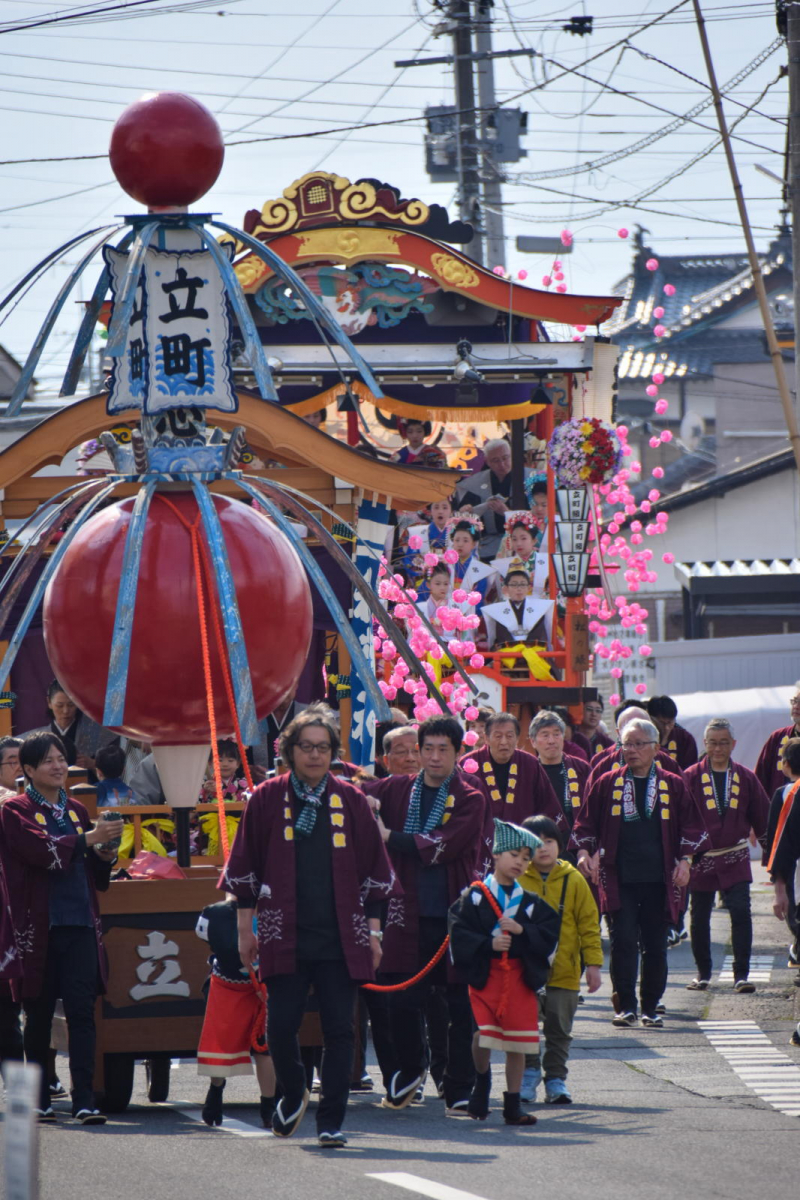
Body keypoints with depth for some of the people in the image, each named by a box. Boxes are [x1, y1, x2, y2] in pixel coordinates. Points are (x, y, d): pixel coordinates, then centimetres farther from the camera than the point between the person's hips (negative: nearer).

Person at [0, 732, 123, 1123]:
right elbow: (43, 850, -17)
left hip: (79, 923, 3)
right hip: (39, 925, -3)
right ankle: (39, 1100, 16)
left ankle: (84, 1101, -11)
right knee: (39, 1014, 5)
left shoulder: (76, 811, 17)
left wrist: (104, 856, 0)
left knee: (81, 1010, -7)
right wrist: (89, 839, -20)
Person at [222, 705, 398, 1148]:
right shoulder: (267, 799, 5)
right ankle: (292, 1094, 24)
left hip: (340, 938, 1)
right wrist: (245, 928, 5)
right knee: (280, 1026, -3)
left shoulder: (351, 801, 7)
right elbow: (245, 866, 8)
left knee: (339, 1029, -2)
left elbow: (374, 869, 12)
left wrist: (373, 930, 8)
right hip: (284, 936, -1)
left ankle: (331, 1120, 5)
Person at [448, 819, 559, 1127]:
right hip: (485, 974, -3)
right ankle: (482, 1079, 16)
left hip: (520, 977, 3)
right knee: (483, 1035, -15)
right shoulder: (474, 896, 0)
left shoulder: (530, 902, 10)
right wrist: (488, 944, -18)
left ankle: (513, 1106, 12)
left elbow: (548, 937, 3)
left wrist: (522, 931, -12)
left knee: (517, 1043, 3)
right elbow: (459, 934, -7)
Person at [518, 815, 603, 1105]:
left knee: (559, 1029, 7)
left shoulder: (573, 880, 1)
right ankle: (528, 1076, 15)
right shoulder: (518, 880, 0)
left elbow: (589, 923, 3)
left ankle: (556, 1079, 15)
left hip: (564, 970, 0)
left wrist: (593, 963, -2)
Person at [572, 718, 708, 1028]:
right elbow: (585, 823, 10)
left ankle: (651, 1007, 13)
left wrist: (684, 861, -3)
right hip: (619, 879, -1)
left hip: (659, 880, 1)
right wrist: (584, 853, -5)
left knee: (656, 945, 3)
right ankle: (626, 1006, -4)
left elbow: (691, 826, 9)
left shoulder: (673, 786, 7)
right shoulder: (607, 784, 7)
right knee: (623, 942, -8)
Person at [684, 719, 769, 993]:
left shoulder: (745, 778, 4)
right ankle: (703, 973, 24)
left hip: (735, 859, 0)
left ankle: (741, 975, -8)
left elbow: (762, 816, 11)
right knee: (700, 917, 8)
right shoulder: (692, 777, -3)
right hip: (701, 857, 0)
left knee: (741, 912, -12)